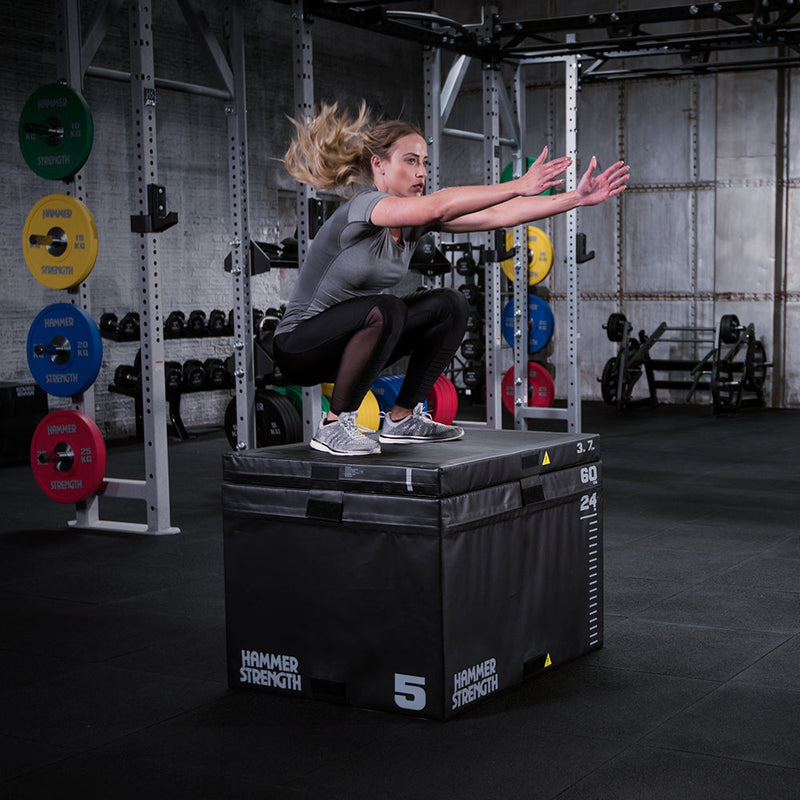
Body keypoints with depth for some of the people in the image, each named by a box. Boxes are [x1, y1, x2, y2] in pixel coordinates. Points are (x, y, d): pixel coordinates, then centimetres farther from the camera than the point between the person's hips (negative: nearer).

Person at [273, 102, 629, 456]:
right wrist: (519, 186, -46)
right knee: (384, 310, -35)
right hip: (300, 346, -8)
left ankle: (402, 419, 4)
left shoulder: (416, 219, -2)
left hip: (350, 338, 8)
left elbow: (495, 215, -9)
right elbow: (437, 206, -42)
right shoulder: (362, 207, -25)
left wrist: (578, 198, -16)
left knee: (449, 306, -4)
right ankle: (334, 426, -18)